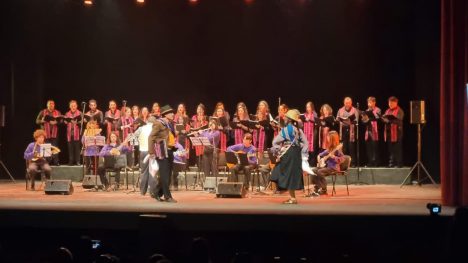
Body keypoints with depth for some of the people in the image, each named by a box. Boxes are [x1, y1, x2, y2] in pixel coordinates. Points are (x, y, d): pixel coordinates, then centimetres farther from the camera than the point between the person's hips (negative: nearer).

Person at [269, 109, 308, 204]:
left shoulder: (285, 130, -9)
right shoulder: (299, 130, 8)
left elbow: (275, 142, -12)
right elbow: (305, 142, 6)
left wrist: (278, 152, -3)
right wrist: (304, 155, 8)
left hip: (287, 154, -6)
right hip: (297, 154, 6)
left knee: (288, 175, -1)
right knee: (294, 174, 12)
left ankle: (292, 198, -1)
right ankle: (292, 197, 16)